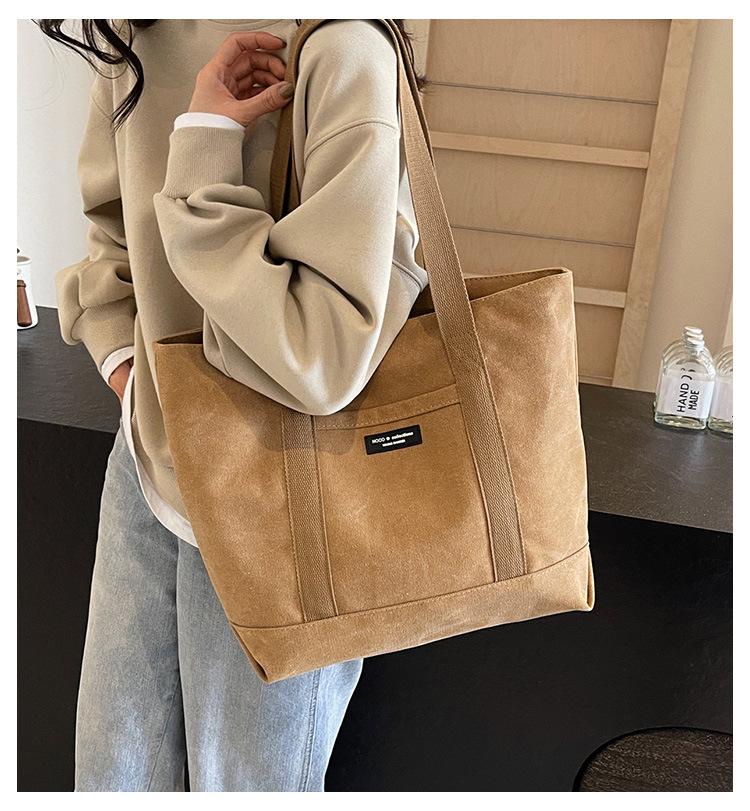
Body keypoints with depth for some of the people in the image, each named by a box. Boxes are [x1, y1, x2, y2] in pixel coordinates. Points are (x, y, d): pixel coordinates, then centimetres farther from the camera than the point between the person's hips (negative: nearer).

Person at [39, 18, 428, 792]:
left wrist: (204, 143, -26)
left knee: (246, 784, 17)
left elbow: (320, 361, -29)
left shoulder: (333, 51, -22)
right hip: (147, 468, 7)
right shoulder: (129, 42, 1)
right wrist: (123, 360, 2)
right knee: (110, 781, 22)